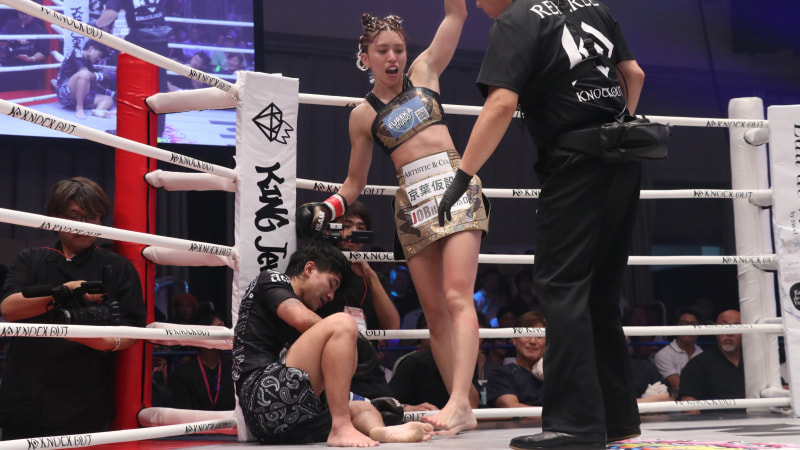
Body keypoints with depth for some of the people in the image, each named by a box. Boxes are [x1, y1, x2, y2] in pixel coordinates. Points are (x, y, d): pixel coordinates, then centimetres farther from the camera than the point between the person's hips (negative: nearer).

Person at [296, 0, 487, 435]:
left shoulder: (423, 72, 13)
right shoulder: (363, 115, 13)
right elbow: (355, 180, 18)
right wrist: (328, 207, 2)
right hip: (411, 201, 3)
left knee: (457, 296, -16)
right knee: (434, 309, 1)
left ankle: (459, 400, -26)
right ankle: (463, 411, 4)